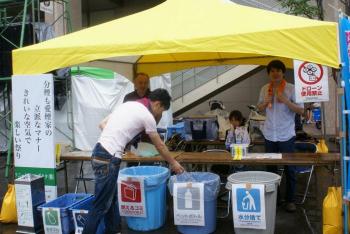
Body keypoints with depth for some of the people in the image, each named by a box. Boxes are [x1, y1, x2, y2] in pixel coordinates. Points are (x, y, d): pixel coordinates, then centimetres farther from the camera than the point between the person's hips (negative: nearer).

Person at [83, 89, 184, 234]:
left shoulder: (128, 104, 17)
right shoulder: (147, 116, -6)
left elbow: (102, 124, 19)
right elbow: (160, 146, 4)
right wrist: (173, 163, 18)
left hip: (99, 152, 9)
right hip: (108, 159, -9)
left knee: (111, 200, 19)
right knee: (101, 205, 1)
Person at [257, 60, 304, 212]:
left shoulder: (291, 89, -6)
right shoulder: (265, 89, 5)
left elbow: (301, 110, -8)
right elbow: (260, 109, 15)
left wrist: (286, 101, -21)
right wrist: (266, 102, -7)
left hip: (286, 136, -3)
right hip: (269, 135, 3)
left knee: (289, 169, 5)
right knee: (270, 167, 11)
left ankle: (290, 200, 18)